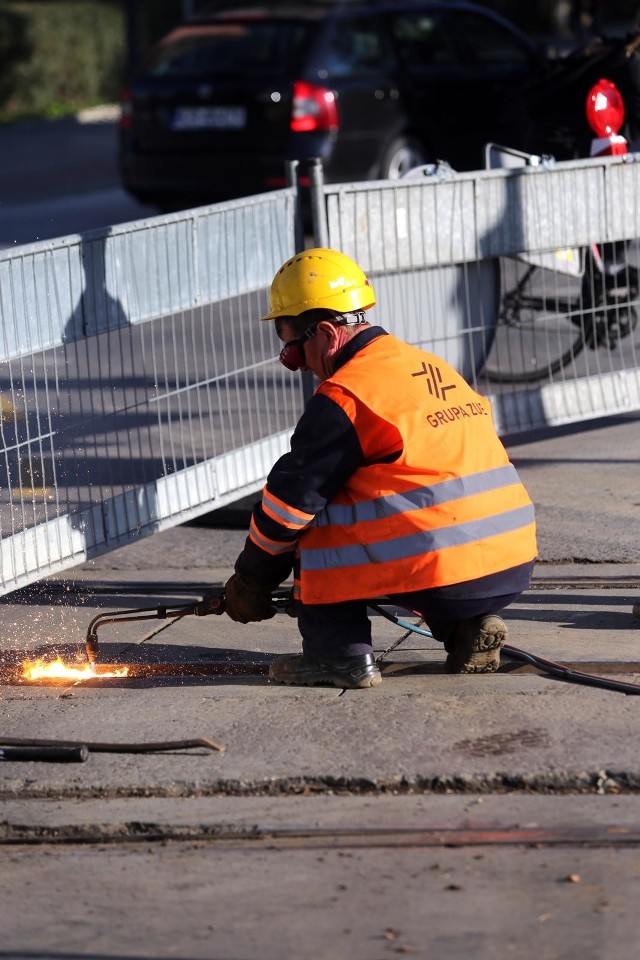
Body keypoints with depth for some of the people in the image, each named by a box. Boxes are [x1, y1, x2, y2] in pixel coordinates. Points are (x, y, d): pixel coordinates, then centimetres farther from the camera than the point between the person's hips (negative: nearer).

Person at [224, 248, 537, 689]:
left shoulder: (344, 397, -8)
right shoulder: (433, 369, 18)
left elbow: (292, 499, -2)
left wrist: (250, 581, 12)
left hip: (442, 579, -8)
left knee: (316, 523, 7)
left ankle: (342, 653, 3)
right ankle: (468, 628, 16)